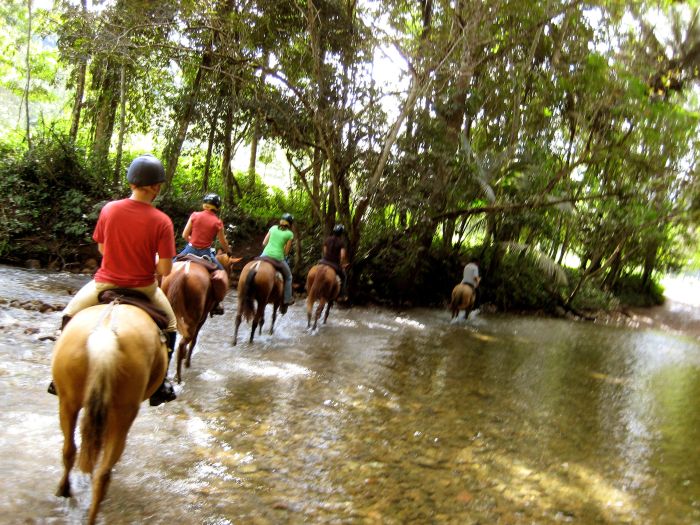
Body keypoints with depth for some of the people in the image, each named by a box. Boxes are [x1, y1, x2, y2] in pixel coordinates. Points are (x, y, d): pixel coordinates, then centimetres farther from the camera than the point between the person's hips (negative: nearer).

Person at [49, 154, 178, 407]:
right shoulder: (162, 221, -17)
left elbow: (101, 247, 5)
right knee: (169, 325, 25)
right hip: (143, 288, -2)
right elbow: (165, 269, -17)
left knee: (70, 315, 29)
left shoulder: (109, 209, -10)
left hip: (105, 284, 2)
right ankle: (160, 386, 22)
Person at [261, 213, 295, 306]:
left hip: (265, 255, 3)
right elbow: (286, 252, 3)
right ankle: (287, 299, 24)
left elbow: (264, 243, 13)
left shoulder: (273, 228, 12)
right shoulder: (289, 234, 3)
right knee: (288, 277, 22)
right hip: (278, 258, -3)